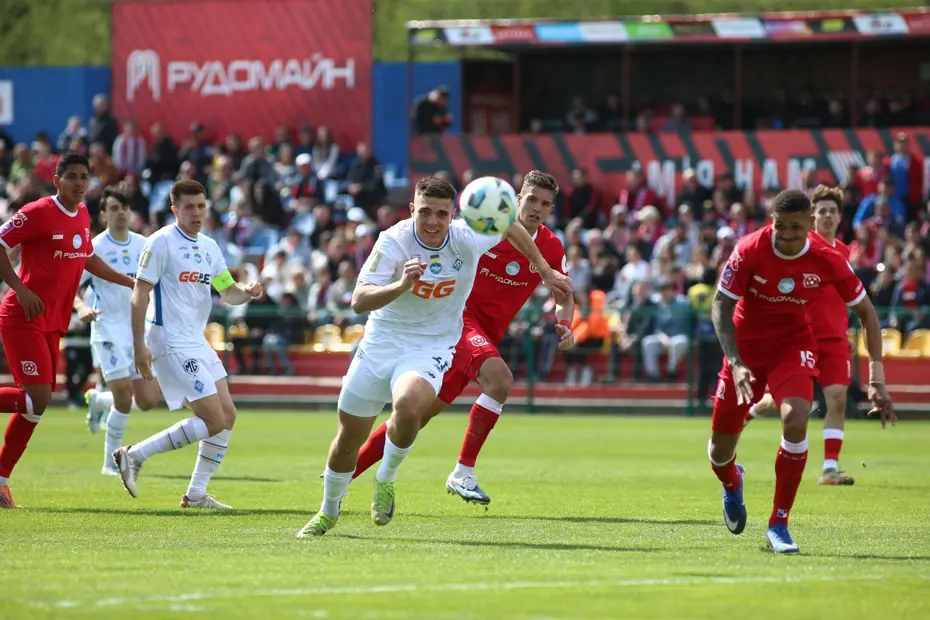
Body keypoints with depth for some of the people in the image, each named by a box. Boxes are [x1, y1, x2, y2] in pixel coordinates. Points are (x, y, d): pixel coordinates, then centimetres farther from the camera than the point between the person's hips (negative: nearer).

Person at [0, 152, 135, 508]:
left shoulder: (82, 216, 12)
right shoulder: (38, 213, -13)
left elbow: (88, 258, 29)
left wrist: (130, 282, 28)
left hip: (51, 325, 8)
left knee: (37, 402, 7)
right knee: (38, 397, -20)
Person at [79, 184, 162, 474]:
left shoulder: (143, 245, 7)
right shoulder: (94, 249, -8)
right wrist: (81, 307, -29)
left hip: (139, 329, 5)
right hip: (109, 330, -5)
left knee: (148, 400, -1)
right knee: (124, 397, -15)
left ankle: (99, 400, 28)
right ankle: (111, 461, -1)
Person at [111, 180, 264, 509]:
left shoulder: (209, 247, 12)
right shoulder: (161, 242, -11)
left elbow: (228, 292, 19)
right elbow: (140, 293, -14)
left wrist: (247, 291, -5)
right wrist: (139, 345, -20)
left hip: (197, 342, 9)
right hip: (172, 343, -9)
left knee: (227, 416, 7)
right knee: (214, 421, -13)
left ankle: (196, 494, 15)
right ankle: (134, 455, -5)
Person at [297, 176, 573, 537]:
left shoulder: (467, 239, -16)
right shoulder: (394, 241, -20)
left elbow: (511, 226, 7)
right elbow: (359, 301, -29)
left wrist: (545, 271, 15)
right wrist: (401, 285, -46)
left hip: (433, 346, -1)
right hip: (382, 341, 1)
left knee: (408, 405, -34)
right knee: (349, 438, 8)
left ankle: (386, 480, -5)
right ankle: (328, 513, 36)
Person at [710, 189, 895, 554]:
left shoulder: (828, 260, -19)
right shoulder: (750, 250, -22)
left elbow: (865, 312, -7)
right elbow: (721, 305, -14)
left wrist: (876, 378, -12)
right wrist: (735, 363, -28)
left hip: (793, 345, 0)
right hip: (746, 345, 0)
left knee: (796, 421, -29)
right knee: (721, 449, 4)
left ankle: (778, 525, -14)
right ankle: (732, 484, 46)